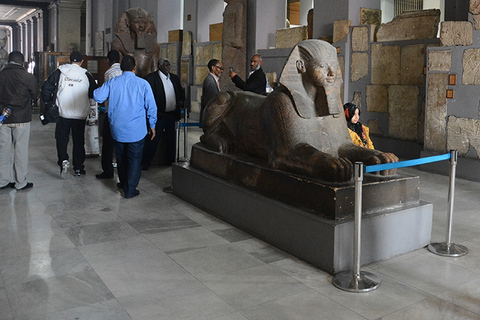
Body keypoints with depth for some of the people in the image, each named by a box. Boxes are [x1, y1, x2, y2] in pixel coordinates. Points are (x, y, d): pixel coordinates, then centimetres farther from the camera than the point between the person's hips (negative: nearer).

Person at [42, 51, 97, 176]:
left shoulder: (59, 72, -1)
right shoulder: (86, 74, -1)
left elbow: (46, 87, 0)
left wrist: (48, 101, 13)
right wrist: (89, 103, 22)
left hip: (63, 113, 0)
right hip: (80, 114, 1)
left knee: (61, 138, 13)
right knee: (78, 140, 10)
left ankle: (63, 159, -9)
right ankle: (78, 168, 15)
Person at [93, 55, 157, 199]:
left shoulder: (112, 82, -2)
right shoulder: (142, 83, -7)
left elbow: (97, 97, -8)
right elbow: (151, 106, -4)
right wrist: (152, 125, 8)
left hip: (117, 129, 3)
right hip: (136, 130, -3)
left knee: (121, 157, 19)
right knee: (134, 159, 6)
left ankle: (123, 183, 36)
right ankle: (130, 189, 9)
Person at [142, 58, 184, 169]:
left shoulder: (174, 78, 14)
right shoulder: (151, 78, -6)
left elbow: (181, 92, 21)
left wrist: (181, 101, 0)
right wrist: (154, 111, -16)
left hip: (172, 114, 6)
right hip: (159, 114, -6)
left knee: (171, 139, 13)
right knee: (153, 139, -3)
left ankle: (170, 160, 27)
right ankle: (145, 163, 6)